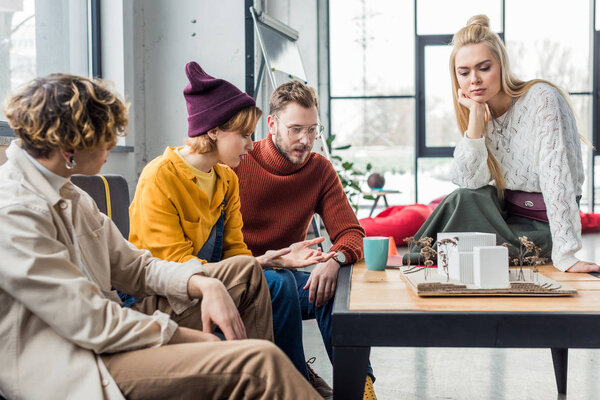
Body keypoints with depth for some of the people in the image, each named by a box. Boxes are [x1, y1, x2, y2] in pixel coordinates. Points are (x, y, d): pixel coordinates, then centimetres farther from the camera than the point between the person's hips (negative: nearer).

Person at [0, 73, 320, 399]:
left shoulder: (68, 196, 11)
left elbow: (135, 266, 12)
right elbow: (95, 325, -23)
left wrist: (205, 285, -5)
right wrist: (184, 335, -13)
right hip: (70, 370, -11)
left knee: (245, 270, 17)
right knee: (259, 361, -28)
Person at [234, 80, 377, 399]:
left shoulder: (320, 170, 4)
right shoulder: (237, 163, -7)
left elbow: (351, 233, -1)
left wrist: (335, 259, -26)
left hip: (286, 275, 3)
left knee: (332, 287, -28)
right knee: (281, 282, -34)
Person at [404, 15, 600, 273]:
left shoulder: (541, 99, -17)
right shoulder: (483, 111, 2)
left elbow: (556, 177, -26)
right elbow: (470, 182, -11)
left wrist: (564, 256, -32)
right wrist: (475, 115, -17)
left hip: (543, 228, -5)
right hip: (505, 213, 5)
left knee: (460, 204, -23)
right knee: (462, 199, -22)